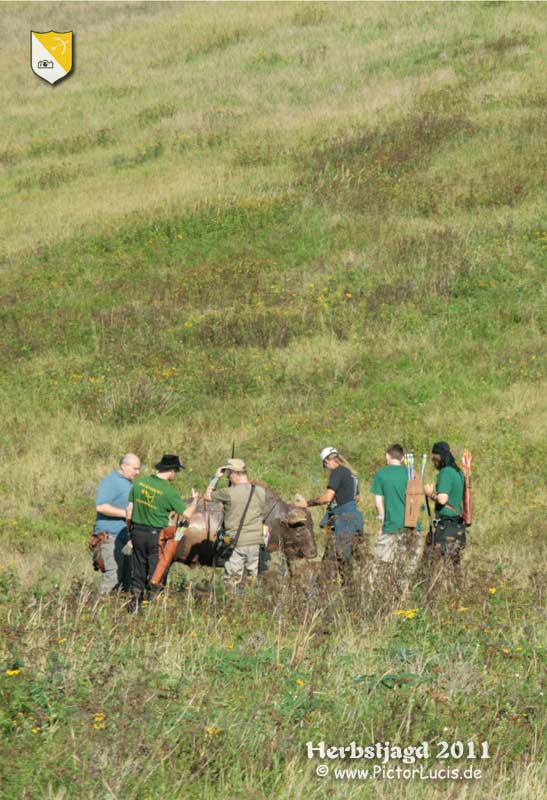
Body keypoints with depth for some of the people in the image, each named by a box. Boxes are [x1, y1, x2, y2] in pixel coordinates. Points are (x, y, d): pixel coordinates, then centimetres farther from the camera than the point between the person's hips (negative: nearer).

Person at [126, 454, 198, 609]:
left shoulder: (140, 482, 0)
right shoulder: (169, 491, -14)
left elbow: (129, 510, 5)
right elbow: (187, 515, -11)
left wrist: (131, 529, 18)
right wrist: (195, 500, 8)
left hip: (138, 531, 5)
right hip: (156, 535, -5)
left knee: (138, 572, 14)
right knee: (156, 573, 6)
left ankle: (135, 605, 15)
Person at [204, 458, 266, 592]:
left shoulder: (229, 493, -13)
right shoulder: (260, 492, 0)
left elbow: (208, 495, 3)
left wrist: (215, 477, 12)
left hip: (237, 542, -4)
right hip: (256, 542, 4)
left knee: (232, 580, 4)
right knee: (255, 577, 10)